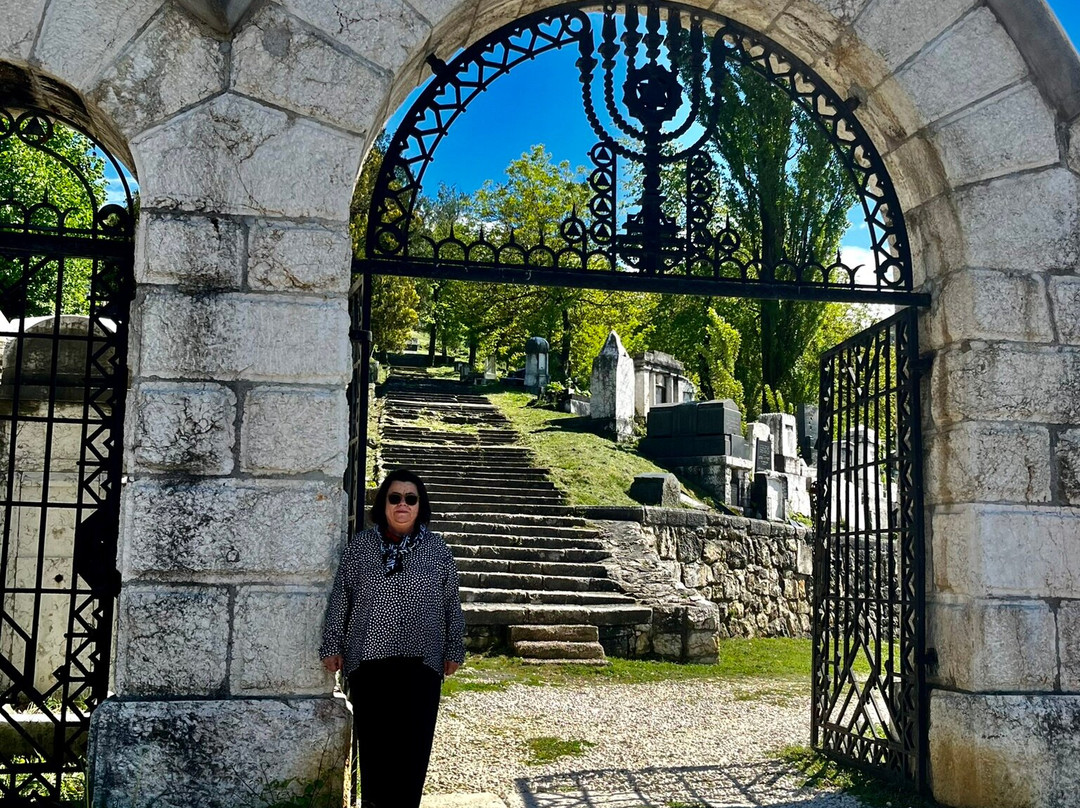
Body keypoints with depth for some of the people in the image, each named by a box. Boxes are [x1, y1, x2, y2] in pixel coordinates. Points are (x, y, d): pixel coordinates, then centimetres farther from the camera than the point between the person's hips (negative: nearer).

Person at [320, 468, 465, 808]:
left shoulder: (437, 549, 3)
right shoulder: (360, 545, 3)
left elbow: (451, 604, 7)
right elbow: (340, 599, 6)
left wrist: (454, 651, 6)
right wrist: (332, 646, 3)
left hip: (420, 664, 0)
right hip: (368, 661, 1)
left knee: (413, 744, -1)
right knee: (373, 741, 6)